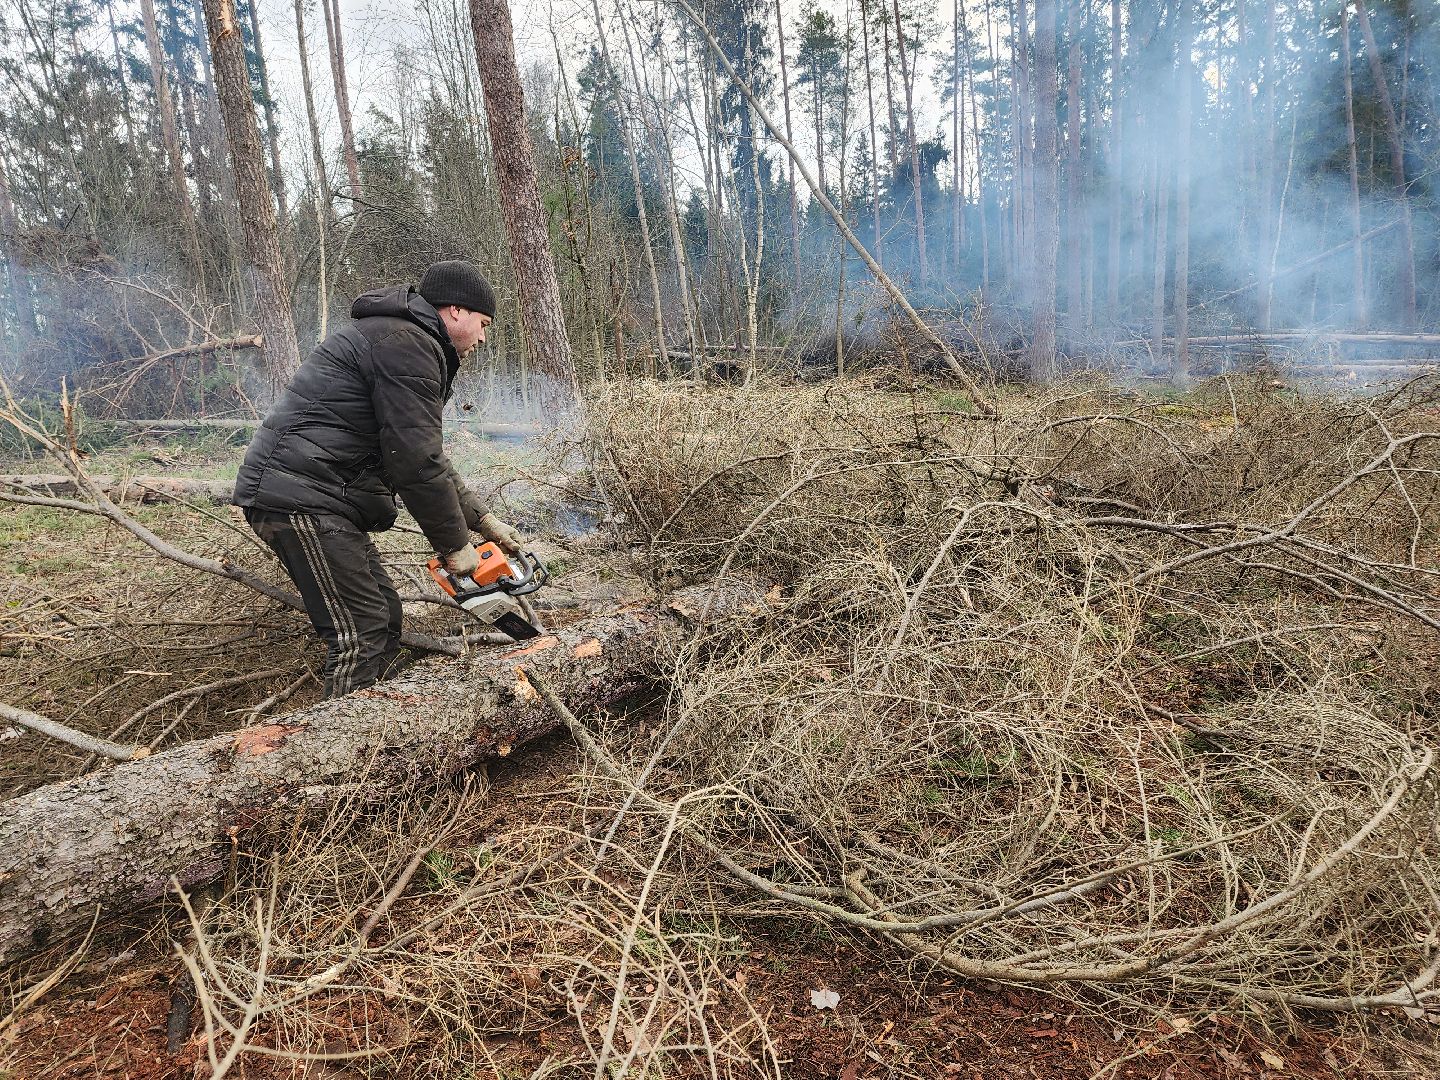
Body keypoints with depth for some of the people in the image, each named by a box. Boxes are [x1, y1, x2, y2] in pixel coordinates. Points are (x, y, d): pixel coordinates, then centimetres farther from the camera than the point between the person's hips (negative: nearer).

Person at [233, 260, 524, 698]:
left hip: (312, 496, 11)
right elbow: (415, 461, -18)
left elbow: (427, 457, 22)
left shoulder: (402, 338, 22)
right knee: (362, 634, -11)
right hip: (300, 495, -11)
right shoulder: (407, 342, -12)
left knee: (385, 616, 11)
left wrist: (483, 520, 16)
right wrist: (455, 544, -8)